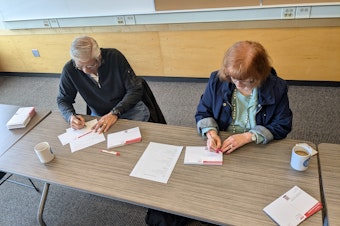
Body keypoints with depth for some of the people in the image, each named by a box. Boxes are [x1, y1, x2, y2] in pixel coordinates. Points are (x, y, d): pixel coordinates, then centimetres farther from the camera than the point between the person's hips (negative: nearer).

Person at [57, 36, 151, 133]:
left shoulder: (115, 57, -18)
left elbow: (136, 89, -16)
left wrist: (115, 113, -27)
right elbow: (63, 100, 1)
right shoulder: (69, 70, -14)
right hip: (99, 115, 0)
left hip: (127, 107, 1)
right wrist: (71, 116, -22)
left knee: (142, 111, -31)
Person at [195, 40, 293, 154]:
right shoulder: (217, 80, -9)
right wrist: (211, 132, -16)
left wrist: (247, 137, -16)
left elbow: (282, 126, -5)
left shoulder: (277, 88, -12)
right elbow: (202, 113, 4)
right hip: (221, 144, 1)